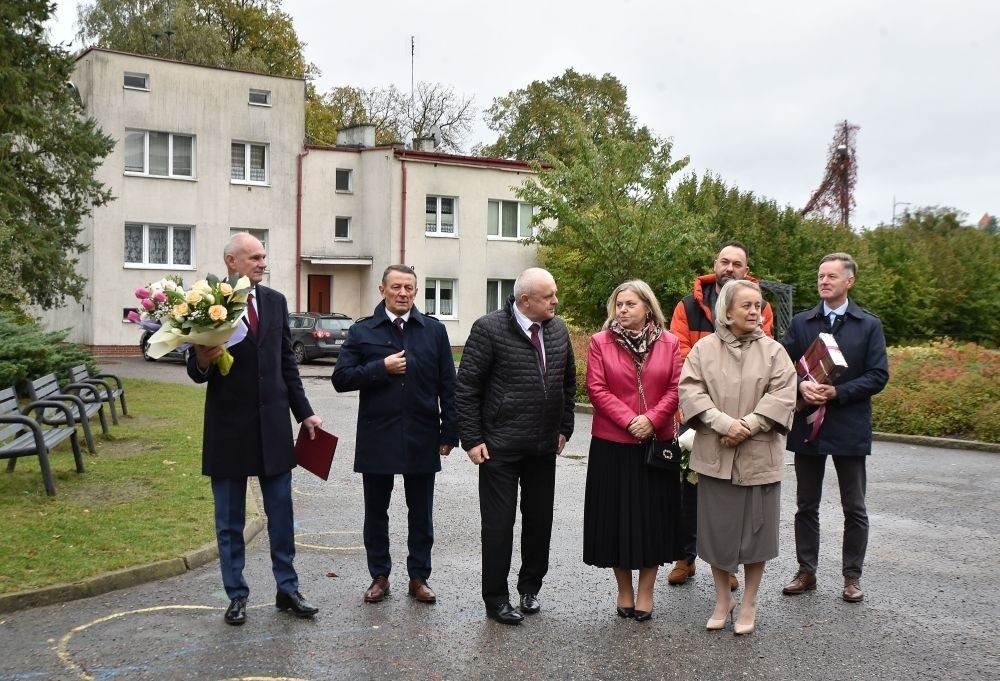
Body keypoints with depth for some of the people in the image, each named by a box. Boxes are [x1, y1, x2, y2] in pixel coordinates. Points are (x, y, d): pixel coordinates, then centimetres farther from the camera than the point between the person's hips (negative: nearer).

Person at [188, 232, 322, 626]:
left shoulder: (275, 301, 6)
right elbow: (196, 372, -4)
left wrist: (304, 413, 9)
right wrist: (202, 361, -27)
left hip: (273, 424, 4)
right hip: (228, 426, -3)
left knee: (281, 514, 10)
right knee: (229, 520, 9)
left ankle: (287, 589, 21)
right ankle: (236, 595, 21)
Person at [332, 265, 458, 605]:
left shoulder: (434, 330, 4)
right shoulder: (362, 331, 2)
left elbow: (447, 385, 3)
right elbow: (341, 378, -4)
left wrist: (450, 432, -1)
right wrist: (381, 368, -15)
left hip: (422, 438, 0)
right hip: (377, 437, 0)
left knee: (421, 514, 9)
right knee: (376, 512, 10)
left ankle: (419, 577, 21)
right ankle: (379, 576, 24)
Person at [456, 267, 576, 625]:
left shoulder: (558, 329, 5)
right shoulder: (489, 328, -11)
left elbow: (568, 381, 16)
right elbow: (466, 387, -10)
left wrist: (564, 428, 12)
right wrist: (472, 440, -11)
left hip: (545, 447, 5)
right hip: (500, 447, -5)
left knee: (540, 519, 13)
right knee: (499, 523, 3)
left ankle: (530, 587, 31)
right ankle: (496, 599, 16)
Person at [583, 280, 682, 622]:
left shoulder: (669, 343, 3)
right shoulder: (600, 342, -1)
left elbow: (675, 388, -1)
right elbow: (597, 389, -7)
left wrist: (651, 419, -14)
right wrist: (629, 420, -15)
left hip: (657, 443, 1)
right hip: (612, 444, -1)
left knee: (653, 515, 6)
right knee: (617, 515, 5)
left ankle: (645, 592, 18)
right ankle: (624, 590, 20)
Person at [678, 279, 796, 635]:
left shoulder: (773, 350, 1)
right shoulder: (704, 348, 2)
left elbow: (782, 395, -6)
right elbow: (690, 390, -6)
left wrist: (747, 426, -16)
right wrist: (724, 423, -17)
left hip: (759, 456, 0)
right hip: (714, 455, 1)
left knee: (755, 529, 6)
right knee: (716, 529, 8)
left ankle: (748, 604, 22)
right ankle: (722, 600, 26)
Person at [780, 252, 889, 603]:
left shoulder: (869, 325, 1)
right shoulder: (800, 322, 7)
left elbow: (878, 375, -6)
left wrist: (838, 393, -17)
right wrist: (801, 386, -18)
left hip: (849, 427, -2)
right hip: (807, 425, 2)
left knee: (854, 508, 6)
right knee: (806, 505, 10)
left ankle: (852, 576, 17)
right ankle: (806, 571, 21)